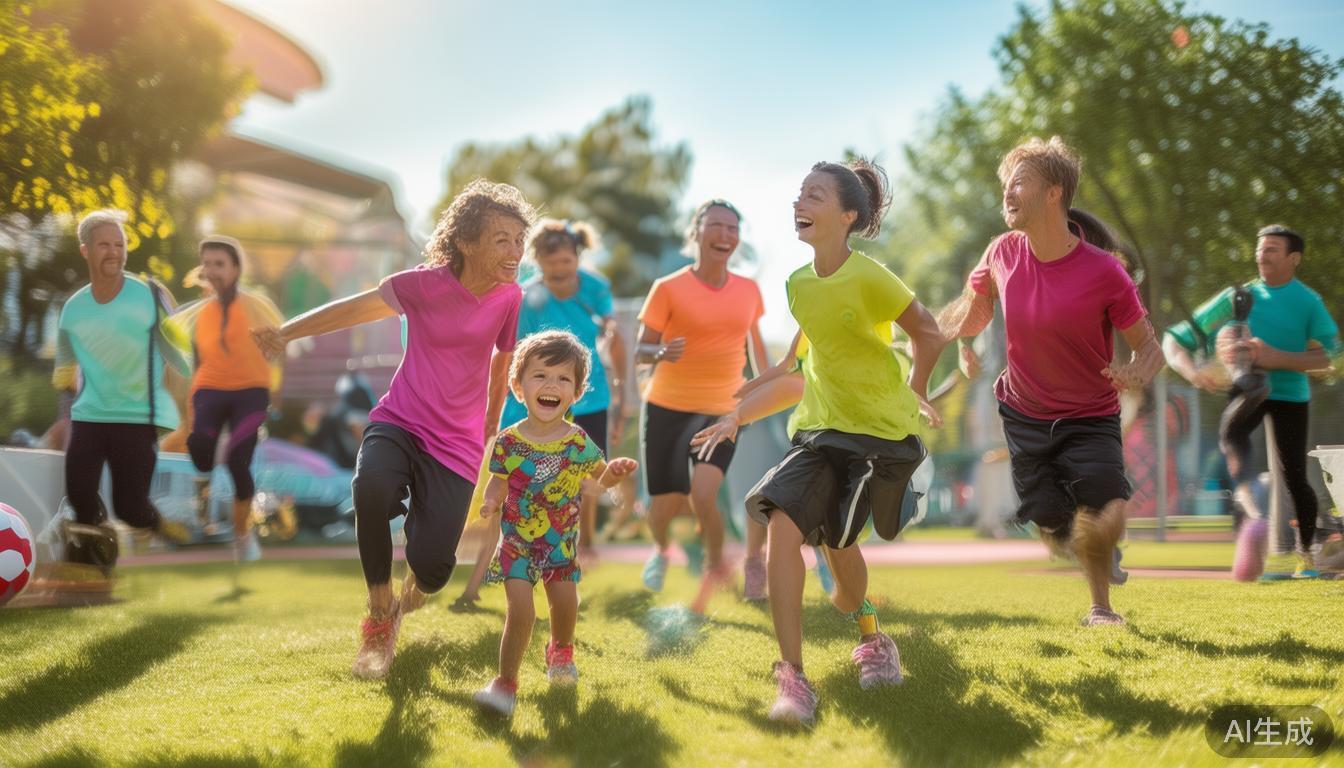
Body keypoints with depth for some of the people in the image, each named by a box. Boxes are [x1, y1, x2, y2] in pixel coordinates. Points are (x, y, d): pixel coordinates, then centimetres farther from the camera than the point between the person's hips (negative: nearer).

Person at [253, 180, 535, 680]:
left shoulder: (510, 300, -4)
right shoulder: (428, 283, -11)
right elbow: (355, 308, -2)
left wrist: (491, 432, 22)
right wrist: (285, 333, -9)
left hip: (455, 445, 1)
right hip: (399, 422, -1)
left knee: (432, 564, -16)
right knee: (372, 486, -37)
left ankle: (413, 589, 29)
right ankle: (380, 622, -13)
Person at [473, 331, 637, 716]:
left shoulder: (579, 442, -10)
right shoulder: (508, 441, -12)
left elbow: (600, 479, 4)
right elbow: (499, 481, 0)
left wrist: (616, 471, -17)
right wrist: (491, 501, -21)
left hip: (561, 543, 2)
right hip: (516, 543, -2)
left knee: (565, 604, 11)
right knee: (521, 611, -13)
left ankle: (561, 650, 45)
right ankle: (506, 681, 1)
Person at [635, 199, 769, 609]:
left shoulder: (749, 290, 3)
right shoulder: (668, 289, -8)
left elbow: (756, 341, 20)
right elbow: (641, 350, -7)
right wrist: (662, 352, -29)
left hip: (723, 411, 1)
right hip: (667, 408, -1)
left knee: (703, 494, -18)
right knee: (666, 502, 3)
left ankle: (716, 567, 10)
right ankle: (661, 549, 40)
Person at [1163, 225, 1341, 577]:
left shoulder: (1308, 302, -1)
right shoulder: (1239, 297, 5)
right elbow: (1174, 340, 4)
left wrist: (1276, 358, -26)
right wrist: (1191, 371, -16)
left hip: (1290, 393, -1)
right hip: (1248, 387, 1)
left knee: (1294, 476, -3)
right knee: (1233, 431, -32)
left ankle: (1307, 553, 23)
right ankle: (1254, 515, -54)